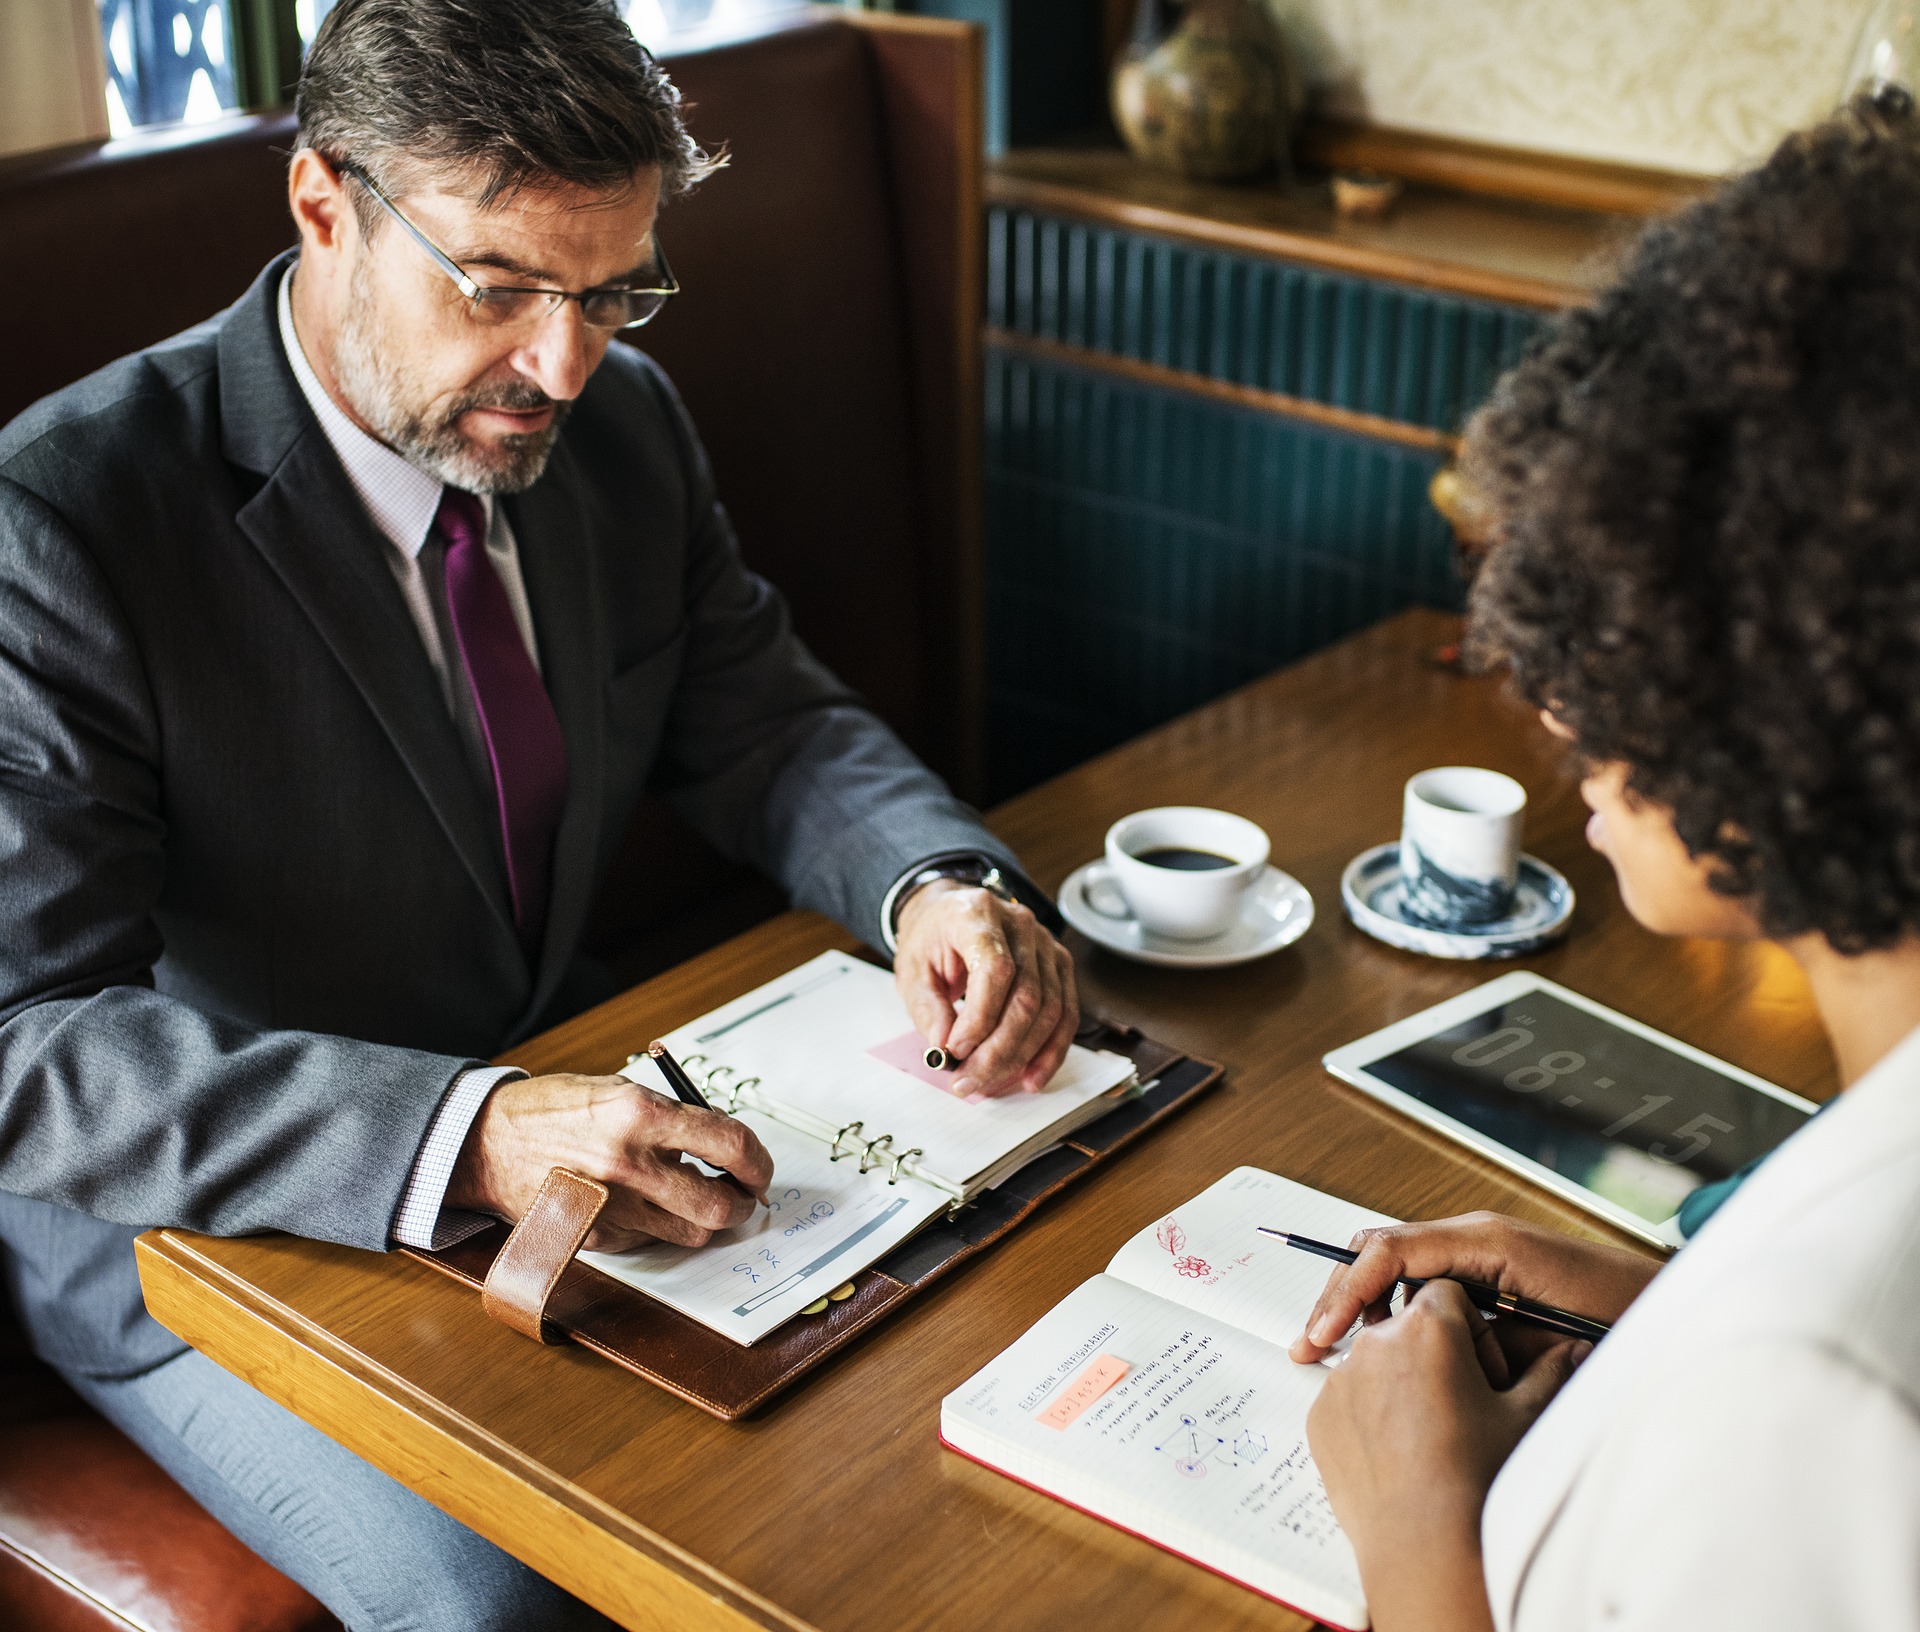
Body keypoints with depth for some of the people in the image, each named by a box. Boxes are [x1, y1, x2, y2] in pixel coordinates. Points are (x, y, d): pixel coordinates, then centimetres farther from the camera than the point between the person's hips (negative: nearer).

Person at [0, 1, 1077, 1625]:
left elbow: (772, 726, 5)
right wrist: (468, 1137, -44)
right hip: (208, 1220, -5)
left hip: (563, 1111, 6)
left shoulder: (623, 426, -3)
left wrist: (945, 884, -18)